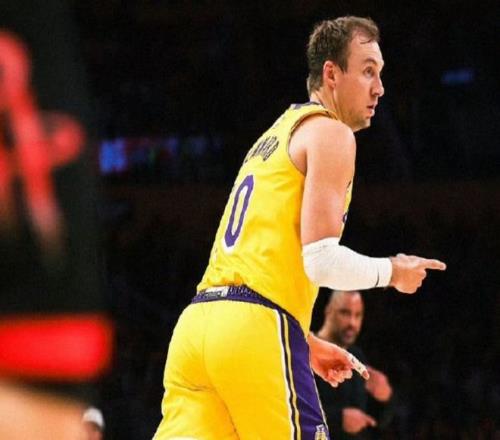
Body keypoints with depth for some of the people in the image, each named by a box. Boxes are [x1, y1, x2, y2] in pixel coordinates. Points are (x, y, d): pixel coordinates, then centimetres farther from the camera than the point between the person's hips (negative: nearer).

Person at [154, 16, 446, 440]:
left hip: (196, 324, 8)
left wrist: (307, 342, 34)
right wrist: (392, 272, 7)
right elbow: (322, 261, -10)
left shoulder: (278, 135, 29)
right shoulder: (330, 133, 0)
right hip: (255, 331, -8)